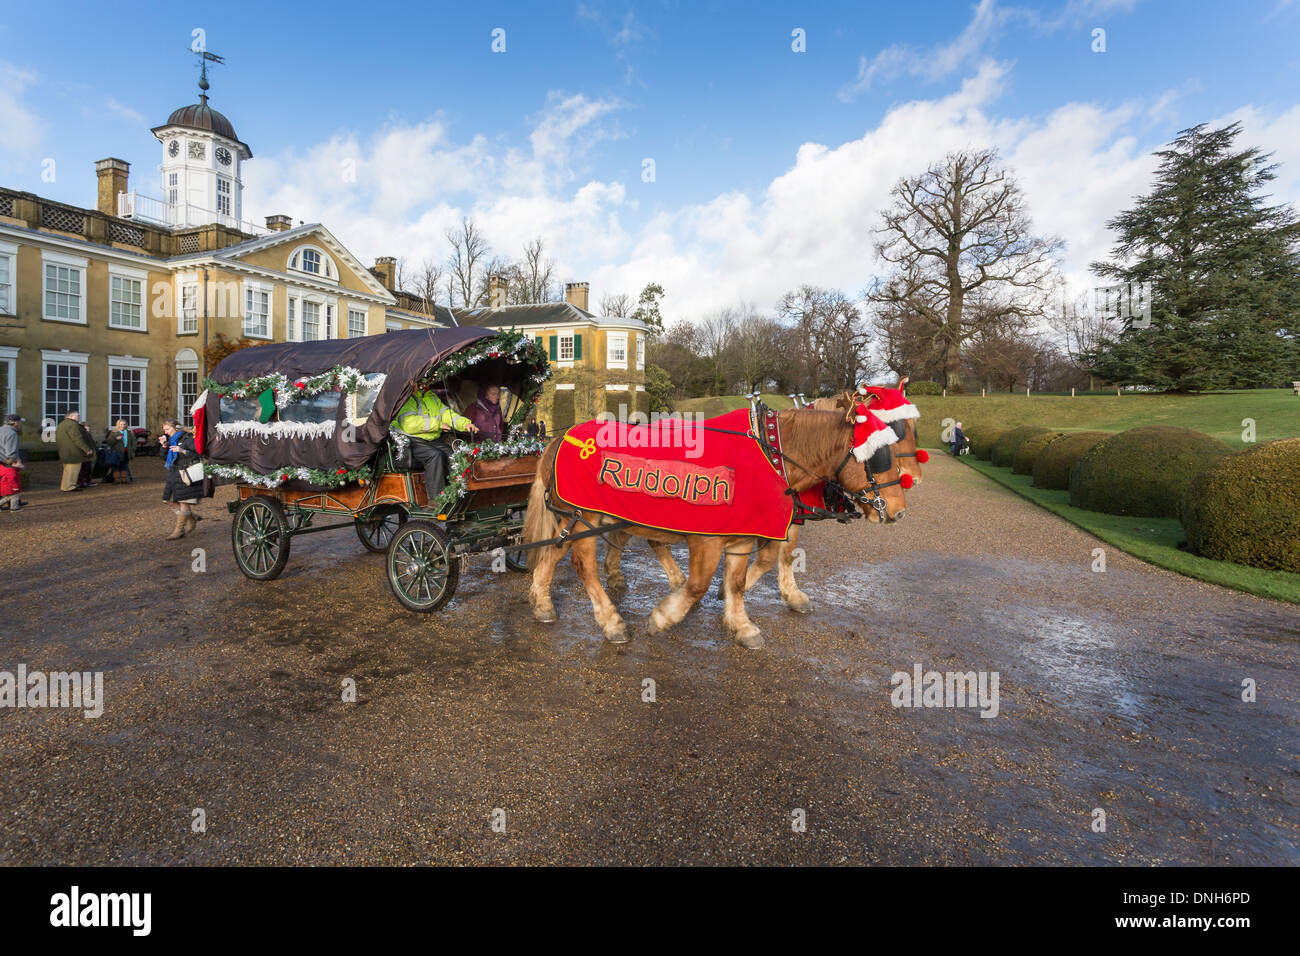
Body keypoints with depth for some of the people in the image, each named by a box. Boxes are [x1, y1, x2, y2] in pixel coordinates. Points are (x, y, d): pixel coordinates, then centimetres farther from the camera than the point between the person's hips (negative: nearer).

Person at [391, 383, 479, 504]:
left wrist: (465, 424, -3)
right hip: (409, 440, -7)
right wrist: (437, 424, -15)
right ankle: (436, 498, -27)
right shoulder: (407, 398, -9)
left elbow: (446, 414, 15)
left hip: (432, 440, 7)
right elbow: (409, 424, -22)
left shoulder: (433, 397, 19)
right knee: (435, 455, -32)